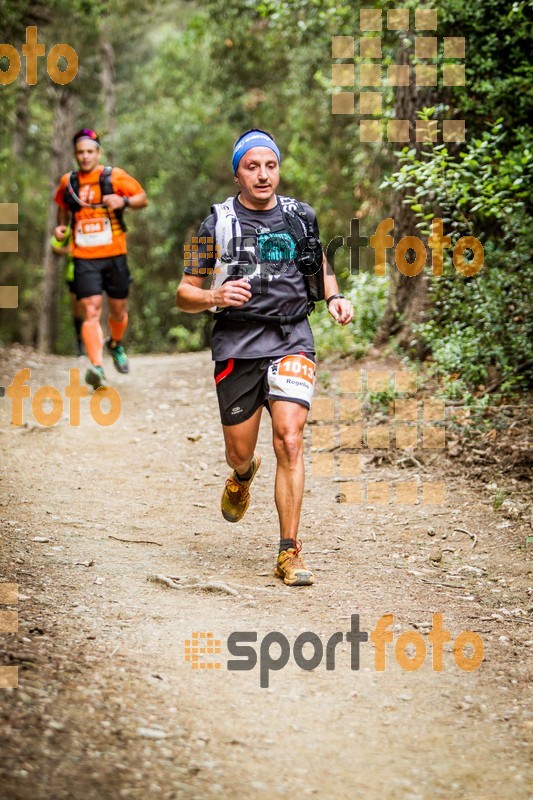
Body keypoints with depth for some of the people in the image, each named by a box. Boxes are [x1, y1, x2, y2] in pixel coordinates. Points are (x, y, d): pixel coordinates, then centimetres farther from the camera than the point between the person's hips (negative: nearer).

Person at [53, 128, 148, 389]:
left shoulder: (114, 176, -2)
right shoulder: (68, 181, 6)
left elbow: (143, 198, 2)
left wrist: (124, 201, -18)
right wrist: (61, 226, 6)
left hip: (114, 256, 0)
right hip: (84, 258, 0)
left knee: (118, 310, 11)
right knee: (90, 311, -13)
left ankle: (115, 345, 43)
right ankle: (97, 367, -22)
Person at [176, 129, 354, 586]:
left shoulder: (300, 218, 8)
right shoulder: (217, 224, 1)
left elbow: (319, 265, 27)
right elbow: (184, 295, 3)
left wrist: (334, 297, 7)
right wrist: (215, 297, -18)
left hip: (291, 341, 0)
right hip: (237, 346, 0)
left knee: (289, 441, -15)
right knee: (239, 452, 8)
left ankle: (290, 553, -11)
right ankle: (243, 476, 49)